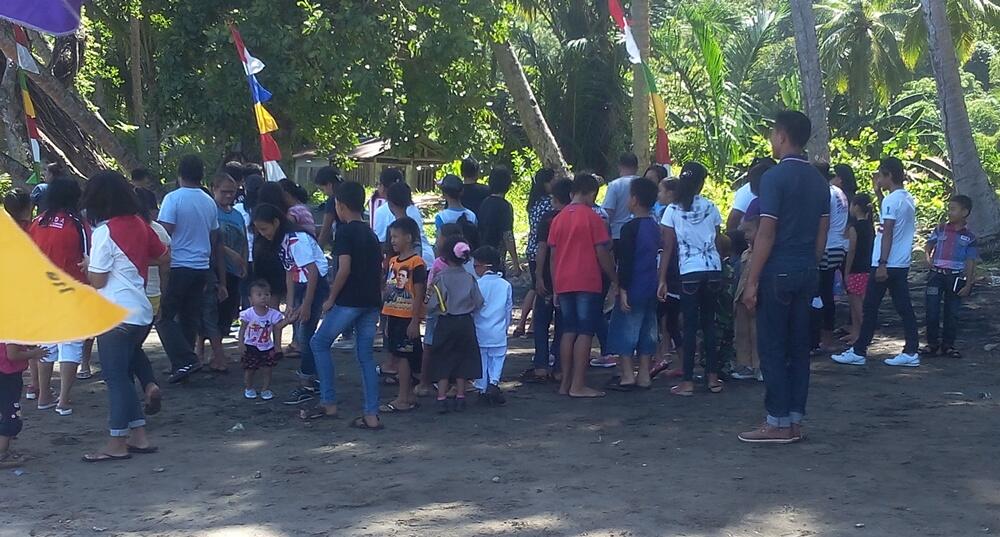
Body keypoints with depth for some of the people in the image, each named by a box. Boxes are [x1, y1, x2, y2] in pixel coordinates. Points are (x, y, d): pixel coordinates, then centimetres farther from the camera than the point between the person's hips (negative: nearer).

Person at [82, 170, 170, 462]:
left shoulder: (105, 232, -14)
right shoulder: (140, 224, 7)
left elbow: (97, 280, -12)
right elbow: (164, 257, 18)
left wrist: (87, 268, 7)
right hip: (141, 312, 8)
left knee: (116, 377, -1)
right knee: (125, 373, 15)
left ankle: (117, 443, 6)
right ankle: (138, 436, 18)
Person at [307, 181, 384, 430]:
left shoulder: (345, 232, -9)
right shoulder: (371, 234, 14)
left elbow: (344, 269, -18)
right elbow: (380, 272, 15)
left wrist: (331, 299, -8)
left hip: (349, 302, -7)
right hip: (371, 302, 7)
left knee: (319, 343, 10)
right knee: (366, 356, 9)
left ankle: (329, 403, 9)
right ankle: (371, 415, 4)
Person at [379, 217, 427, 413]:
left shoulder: (416, 263, -12)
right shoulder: (393, 261, 12)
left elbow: (419, 294, -14)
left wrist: (414, 322, -17)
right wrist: (387, 320, 16)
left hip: (408, 318, -8)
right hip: (393, 316, 8)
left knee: (403, 356, -5)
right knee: (399, 356, 11)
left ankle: (403, 400, 0)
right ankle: (409, 395, 19)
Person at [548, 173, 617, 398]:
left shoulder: (559, 218, 10)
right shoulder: (592, 217, -6)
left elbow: (553, 255, 11)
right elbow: (602, 253, -7)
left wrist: (555, 289, 15)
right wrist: (615, 279, 4)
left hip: (563, 284, 6)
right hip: (587, 284, -6)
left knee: (569, 331, 12)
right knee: (585, 332, -3)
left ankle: (565, 383, 14)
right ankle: (578, 385, -6)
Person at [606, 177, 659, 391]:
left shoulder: (630, 227, -14)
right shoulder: (656, 227, 10)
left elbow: (625, 262, -17)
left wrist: (623, 290, -16)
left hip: (634, 290, -7)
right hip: (652, 289, 8)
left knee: (625, 329, -1)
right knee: (647, 330, 11)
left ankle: (627, 376, -3)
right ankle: (644, 375, 13)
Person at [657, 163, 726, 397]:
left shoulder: (673, 210, -3)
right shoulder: (711, 208, 5)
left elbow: (668, 247, -5)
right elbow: (718, 243, 7)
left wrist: (662, 279, -2)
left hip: (690, 273, -2)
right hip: (714, 271, 3)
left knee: (690, 327, 0)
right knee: (709, 323, 12)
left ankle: (688, 382, 0)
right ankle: (713, 377, 15)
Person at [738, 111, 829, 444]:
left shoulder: (774, 177, -12)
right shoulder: (819, 181, 10)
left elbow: (766, 233, -16)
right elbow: (822, 234, 13)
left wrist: (752, 281, -13)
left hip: (778, 272, -7)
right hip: (806, 273, 7)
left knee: (772, 349, -2)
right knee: (799, 347, 9)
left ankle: (778, 424, 0)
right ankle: (795, 420, 13)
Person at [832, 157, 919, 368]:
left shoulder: (891, 200, -14)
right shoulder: (909, 199, 12)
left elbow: (887, 233, -19)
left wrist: (882, 264, -20)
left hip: (887, 264, -8)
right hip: (902, 263, 8)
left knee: (870, 308, -1)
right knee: (904, 307, 7)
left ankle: (858, 352, 4)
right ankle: (911, 352, 6)